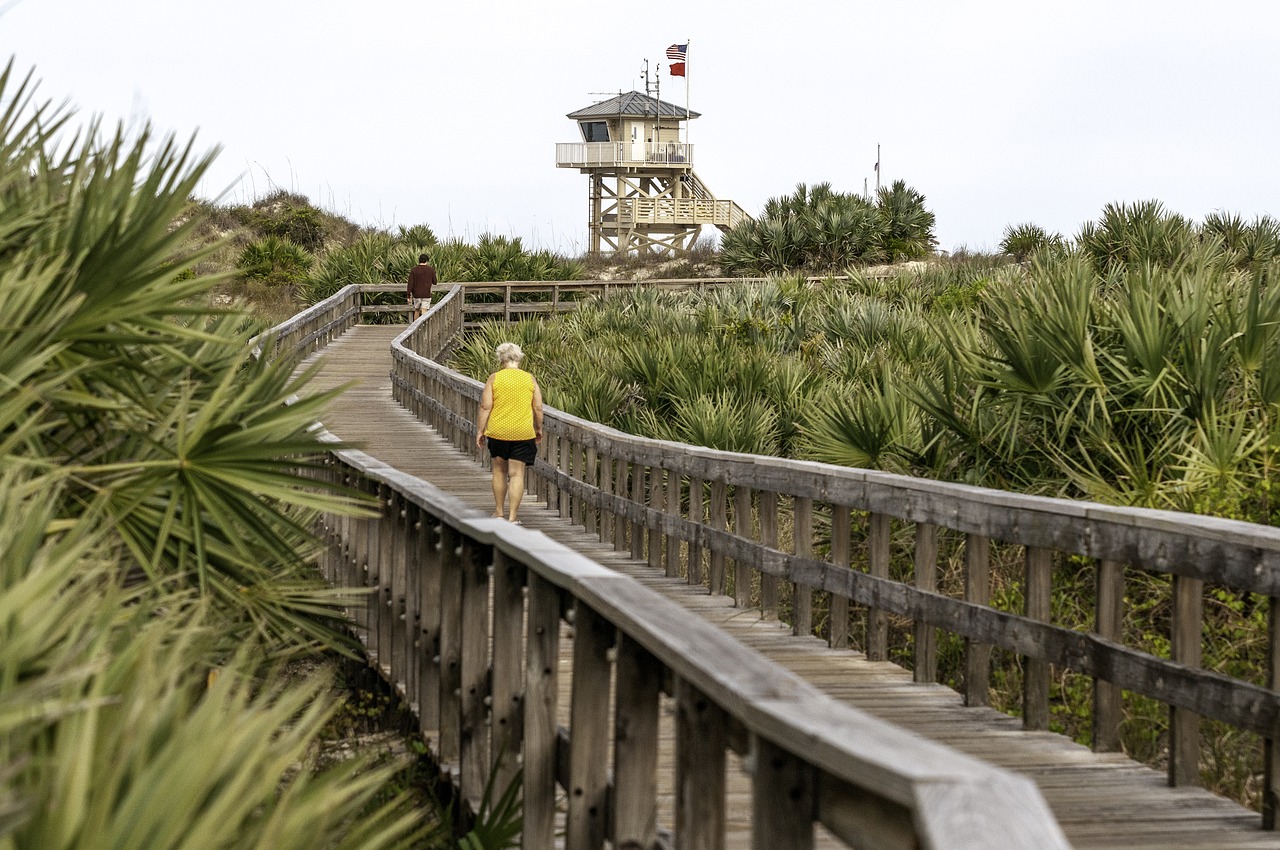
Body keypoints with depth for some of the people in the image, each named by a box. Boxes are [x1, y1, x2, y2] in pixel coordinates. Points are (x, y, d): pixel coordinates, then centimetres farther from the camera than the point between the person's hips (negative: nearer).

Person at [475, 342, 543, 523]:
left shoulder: (494, 378, -3)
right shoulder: (530, 379, 1)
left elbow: (485, 407, -5)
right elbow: (538, 408, 3)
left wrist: (480, 430, 3)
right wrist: (538, 428, 17)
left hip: (498, 432, 0)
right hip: (523, 433, 0)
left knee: (499, 470, 17)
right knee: (517, 474, 1)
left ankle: (498, 512, 23)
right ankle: (512, 516, -3)